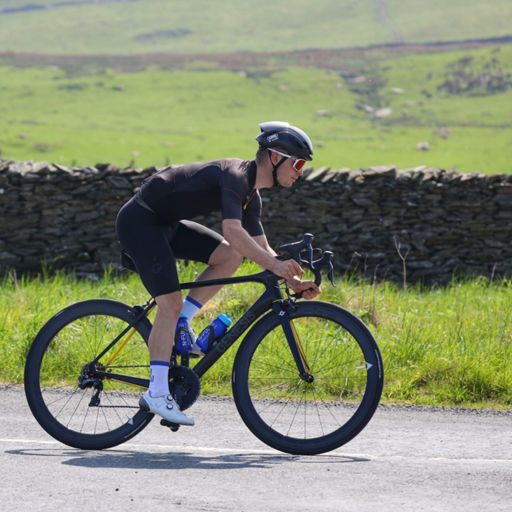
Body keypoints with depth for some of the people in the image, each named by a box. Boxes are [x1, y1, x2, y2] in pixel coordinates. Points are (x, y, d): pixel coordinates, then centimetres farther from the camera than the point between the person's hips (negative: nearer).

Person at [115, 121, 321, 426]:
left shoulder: (251, 195, 8)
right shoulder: (235, 175, -22)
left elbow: (261, 249, 12)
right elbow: (233, 232, -36)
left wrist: (294, 282, -1)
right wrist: (275, 265, -42)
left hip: (167, 223, 10)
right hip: (140, 221, -10)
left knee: (231, 256, -2)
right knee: (171, 302, -16)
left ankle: (181, 323, 3)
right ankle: (157, 394, -15)